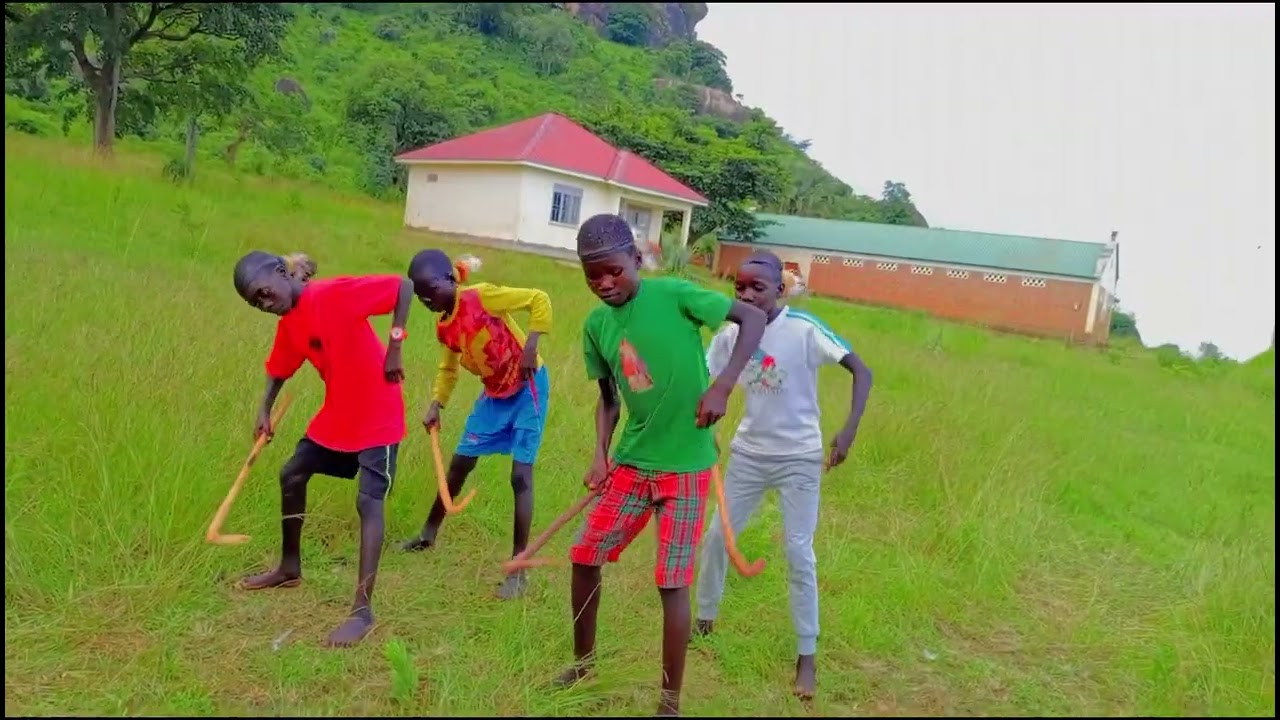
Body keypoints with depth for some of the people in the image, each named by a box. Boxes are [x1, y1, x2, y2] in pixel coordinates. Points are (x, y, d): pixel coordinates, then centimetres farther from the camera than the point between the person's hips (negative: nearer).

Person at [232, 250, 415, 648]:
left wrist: (394, 345, -25)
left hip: (378, 416, -8)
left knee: (369, 501, -14)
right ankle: (290, 568, 37)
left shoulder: (336, 293, -20)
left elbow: (403, 287, -22)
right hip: (336, 415, 9)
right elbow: (280, 370, 17)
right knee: (292, 476, 16)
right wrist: (265, 411, 3)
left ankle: (362, 610, -12)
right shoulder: (288, 326, 2)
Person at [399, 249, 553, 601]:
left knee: (520, 474, -11)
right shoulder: (444, 327, -1)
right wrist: (436, 405, 3)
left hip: (527, 388, -7)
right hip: (494, 393, 7)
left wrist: (530, 348, -28)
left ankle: (518, 569, -4)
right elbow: (449, 367, 15)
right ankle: (429, 532, 36)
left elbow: (539, 299, -20)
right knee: (459, 464, 14)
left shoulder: (481, 296, -22)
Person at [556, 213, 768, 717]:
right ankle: (584, 660, 35)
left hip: (685, 465, -5)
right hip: (631, 462, 6)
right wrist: (601, 456, -2)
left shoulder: (673, 294, -14)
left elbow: (753, 318, -12)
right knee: (584, 557, 10)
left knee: (671, 582, -2)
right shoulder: (596, 325, 2)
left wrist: (723, 385, -22)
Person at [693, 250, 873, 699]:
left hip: (799, 458, -4)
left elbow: (861, 371, -16)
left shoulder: (804, 329, -18)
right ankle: (704, 617, 34)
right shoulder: (730, 335, -6)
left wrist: (849, 431, -25)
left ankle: (807, 655, 14)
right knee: (716, 536, 10)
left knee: (798, 554, -1)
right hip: (748, 453, 4)